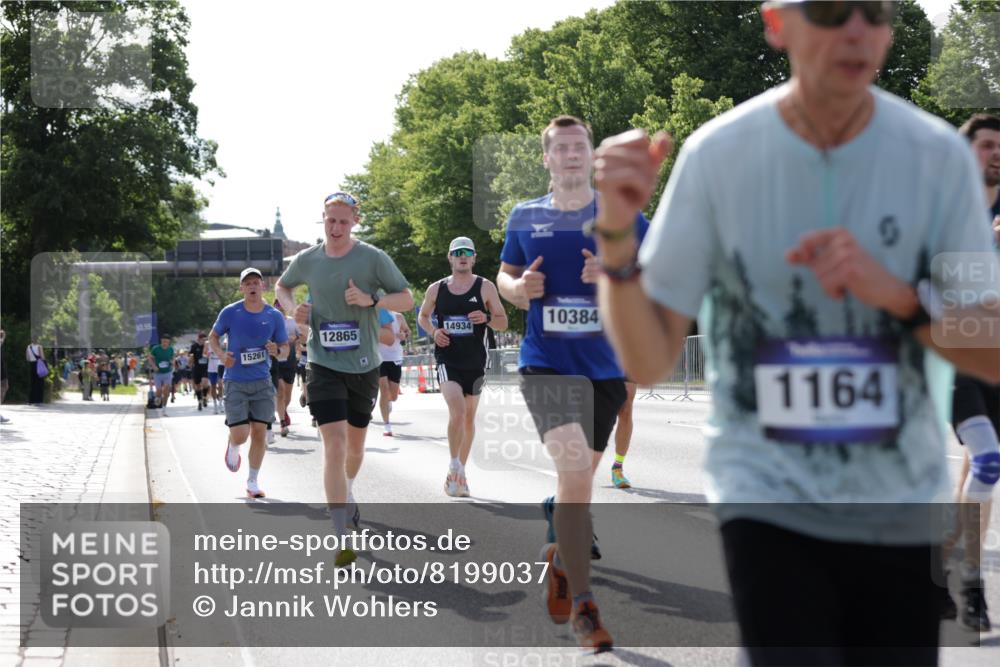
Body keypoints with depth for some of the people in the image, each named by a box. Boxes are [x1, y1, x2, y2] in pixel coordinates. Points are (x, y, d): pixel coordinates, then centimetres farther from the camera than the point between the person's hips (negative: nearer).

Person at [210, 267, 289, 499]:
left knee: (259, 432, -1)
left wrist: (277, 351, -16)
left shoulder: (274, 316, 0)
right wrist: (221, 354, -10)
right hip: (235, 382, -2)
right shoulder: (230, 313, -6)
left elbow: (285, 349, 7)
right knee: (240, 434, -10)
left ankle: (253, 482, 14)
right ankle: (232, 447, 28)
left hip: (262, 382, 2)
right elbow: (213, 336, 9)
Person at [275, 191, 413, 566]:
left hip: (364, 365, 1)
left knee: (356, 443, 17)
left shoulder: (373, 258, -5)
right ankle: (343, 538, -15)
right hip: (324, 365, -1)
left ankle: (347, 495, 50)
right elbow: (282, 287, 21)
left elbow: (407, 300, -3)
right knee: (334, 444, -14)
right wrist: (292, 308, -1)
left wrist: (371, 300, -20)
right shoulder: (307, 260, 1)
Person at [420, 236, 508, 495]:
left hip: (475, 362, 2)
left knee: (469, 417, 11)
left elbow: (503, 322, 3)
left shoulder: (485, 287, 1)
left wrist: (486, 318, -18)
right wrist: (433, 331, -2)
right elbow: (423, 315, 19)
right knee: (457, 411, -21)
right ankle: (454, 466, -7)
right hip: (447, 359, -1)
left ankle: (460, 470, 25)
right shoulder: (436, 289, 4)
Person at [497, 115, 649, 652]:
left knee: (580, 475, 16)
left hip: (607, 366, 2)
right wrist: (519, 288, -6)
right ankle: (581, 606, -13)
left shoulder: (624, 217, 2)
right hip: (546, 362, -2)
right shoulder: (525, 218, 5)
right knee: (574, 468, -20)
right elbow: (505, 274, 17)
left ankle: (559, 553, 46)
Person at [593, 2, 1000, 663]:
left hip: (902, 512, 2)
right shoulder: (718, 154, -7)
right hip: (769, 502, -2)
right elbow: (649, 361, -6)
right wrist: (617, 233, -22)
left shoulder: (939, 155, -5)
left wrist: (897, 294, -20)